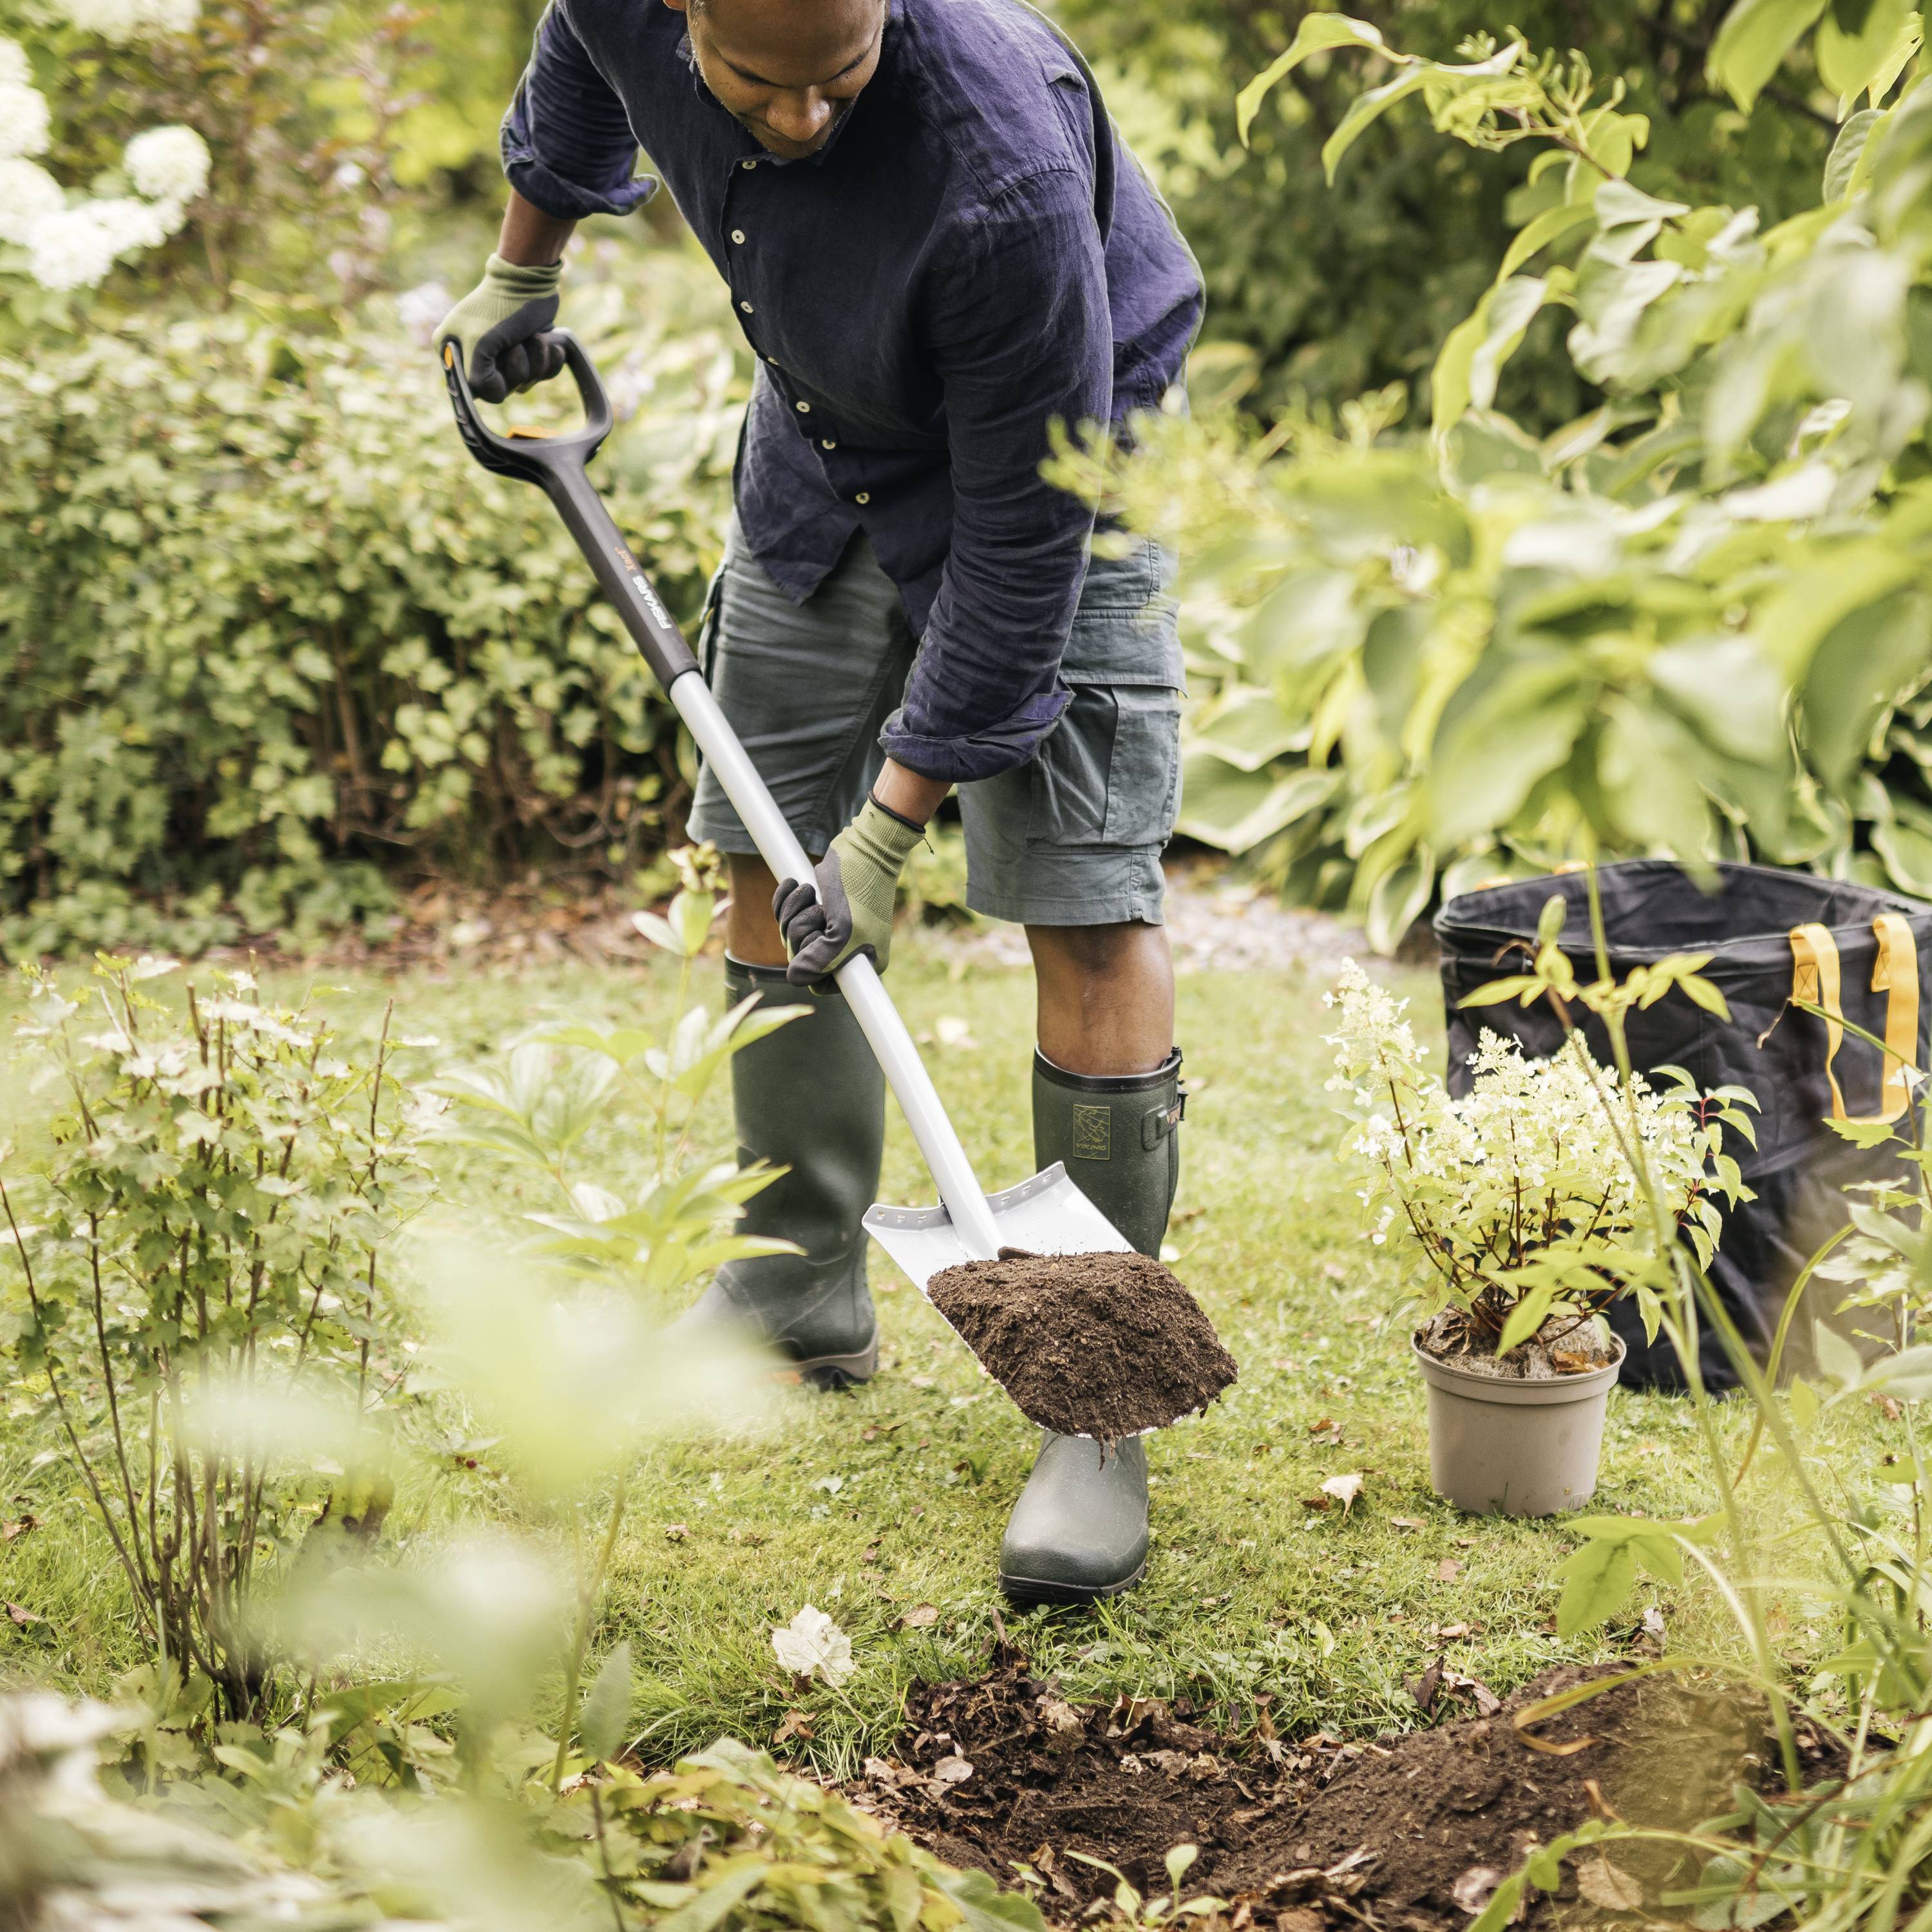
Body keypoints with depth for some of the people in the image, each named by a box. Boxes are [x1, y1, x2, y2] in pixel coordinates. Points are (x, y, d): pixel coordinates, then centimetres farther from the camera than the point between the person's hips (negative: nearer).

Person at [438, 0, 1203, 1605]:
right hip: (823, 437, 6)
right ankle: (804, 1292, 27)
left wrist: (900, 811, -26)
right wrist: (527, 262, 19)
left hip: (1050, 442, -6)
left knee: (1086, 913, -14)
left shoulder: (1004, 168, -41)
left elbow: (1025, 516, -31)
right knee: (771, 853, 11)